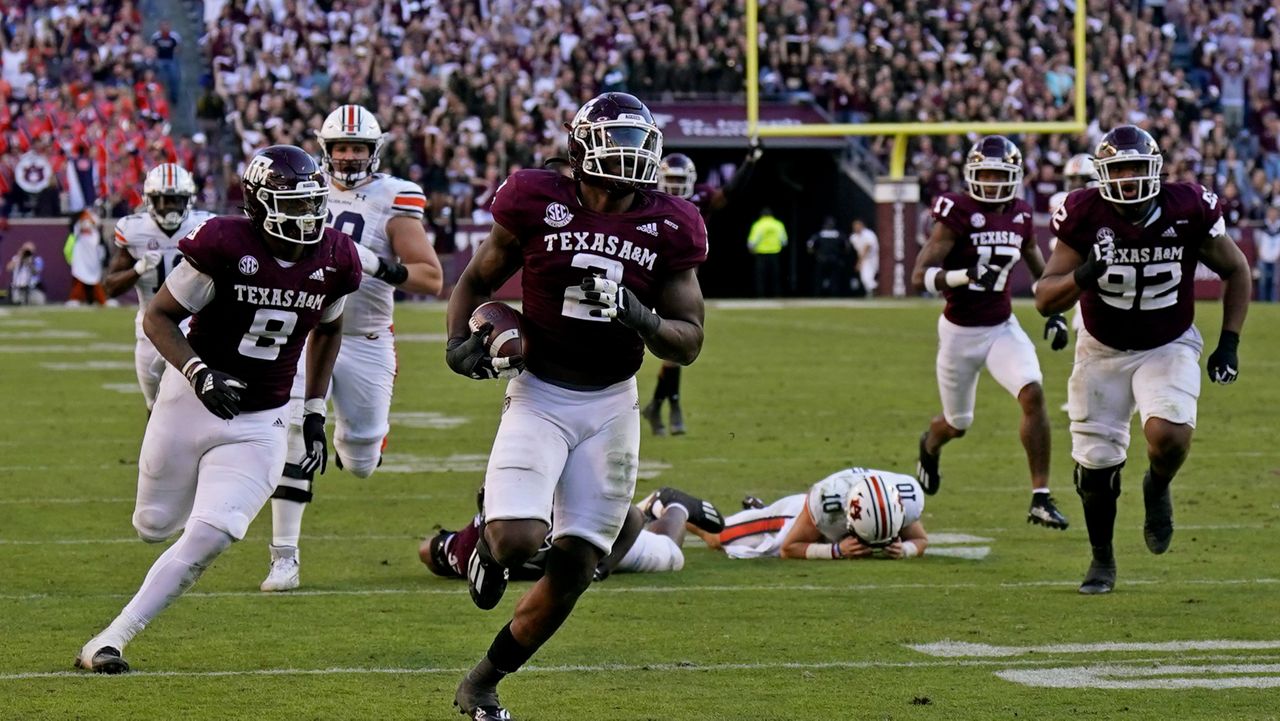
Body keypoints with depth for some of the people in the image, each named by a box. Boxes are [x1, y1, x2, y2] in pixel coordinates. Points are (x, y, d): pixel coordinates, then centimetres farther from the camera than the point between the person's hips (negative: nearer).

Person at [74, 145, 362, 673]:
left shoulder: (335, 260, -5)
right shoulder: (225, 244, -19)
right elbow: (158, 316, -11)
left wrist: (315, 412, 13)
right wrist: (200, 375, -25)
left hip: (259, 423, 2)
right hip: (192, 402, -2)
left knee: (207, 539, -14)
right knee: (155, 526, 10)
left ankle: (110, 642, -6)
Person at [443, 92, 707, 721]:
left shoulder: (667, 227, 0)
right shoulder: (538, 203, -6)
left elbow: (689, 342, 3)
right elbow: (477, 280, 8)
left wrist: (643, 320, -18)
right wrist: (461, 340, -10)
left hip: (610, 408, 3)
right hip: (538, 396, -3)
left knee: (573, 568, 1)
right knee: (518, 539, -24)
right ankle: (489, 545, 16)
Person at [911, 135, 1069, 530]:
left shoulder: (1020, 216, -1)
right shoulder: (957, 214, -17)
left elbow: (1037, 264, 19)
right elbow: (920, 276, -21)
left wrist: (1055, 313, 11)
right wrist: (964, 276, -37)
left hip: (1003, 328, 3)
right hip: (960, 332, -3)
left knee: (1033, 395, -21)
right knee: (958, 423, 12)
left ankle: (1041, 498, -16)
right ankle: (929, 445, 53)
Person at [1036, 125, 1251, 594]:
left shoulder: (1188, 211, -17)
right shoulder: (1085, 216, -17)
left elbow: (1236, 272, 0)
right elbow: (1045, 300, -16)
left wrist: (1229, 342, -6)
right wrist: (1081, 278, -37)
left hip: (1169, 347, -1)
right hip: (1103, 351, 1)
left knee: (1168, 435, -27)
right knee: (1096, 462, 2)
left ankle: (1157, 488, 10)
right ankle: (1102, 559, 26)